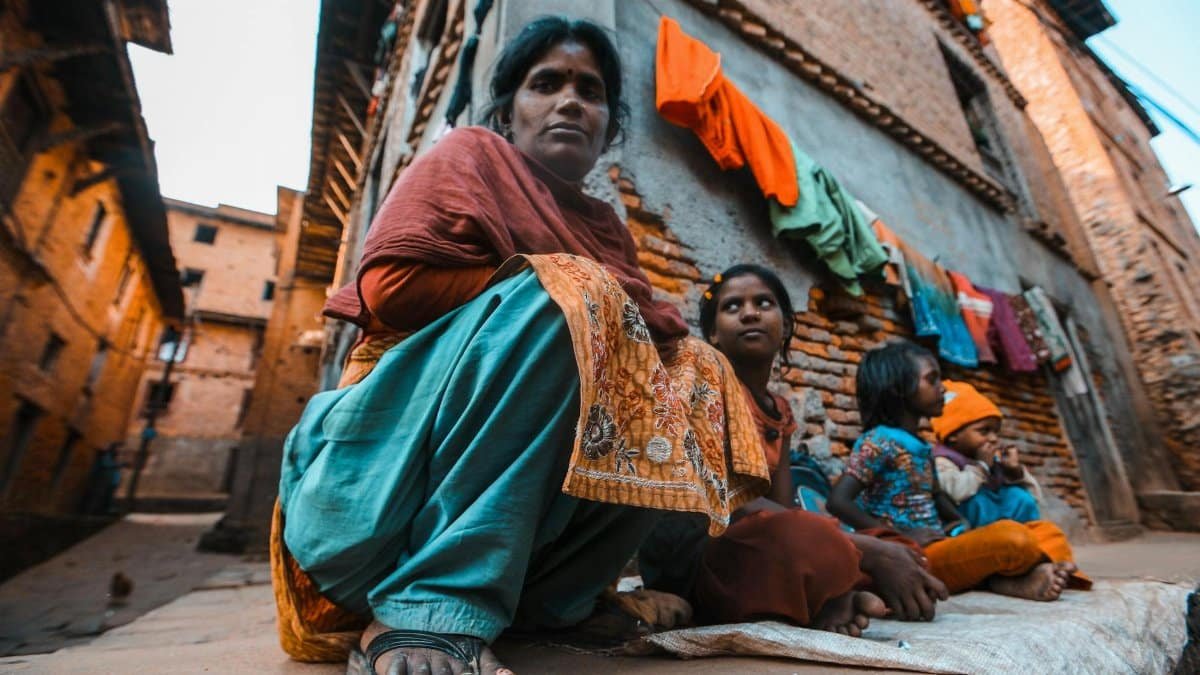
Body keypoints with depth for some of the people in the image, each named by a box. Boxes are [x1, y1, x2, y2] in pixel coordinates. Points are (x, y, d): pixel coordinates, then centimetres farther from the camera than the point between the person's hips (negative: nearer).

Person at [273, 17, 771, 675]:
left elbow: (644, 338, 7)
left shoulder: (604, 225, 17)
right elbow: (389, 284, -13)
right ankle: (430, 610, -26)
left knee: (693, 371, -6)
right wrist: (546, 286, -11)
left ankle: (538, 598, -12)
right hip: (406, 439, -5)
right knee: (564, 294, -24)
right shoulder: (472, 154, 3)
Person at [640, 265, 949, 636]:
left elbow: (783, 510, 5)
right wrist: (867, 550, -24)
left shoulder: (780, 412, 13)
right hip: (689, 549, -8)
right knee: (811, 539, -36)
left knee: (896, 549, 2)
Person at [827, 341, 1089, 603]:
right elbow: (838, 502, -19)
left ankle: (1008, 580, -17)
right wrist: (902, 536, -19)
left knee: (1047, 532, 7)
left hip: (942, 546, 10)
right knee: (1009, 536, -26)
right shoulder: (878, 441, -12)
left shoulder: (923, 447, 15)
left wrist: (960, 523, 9)